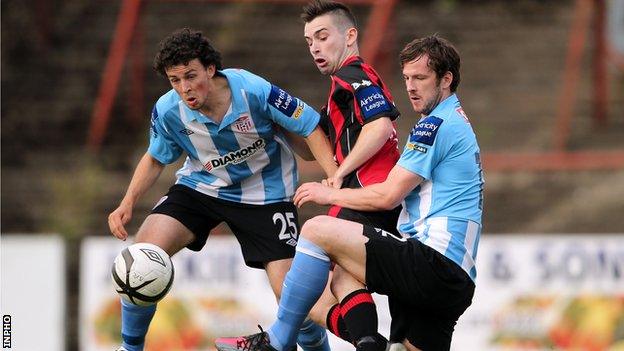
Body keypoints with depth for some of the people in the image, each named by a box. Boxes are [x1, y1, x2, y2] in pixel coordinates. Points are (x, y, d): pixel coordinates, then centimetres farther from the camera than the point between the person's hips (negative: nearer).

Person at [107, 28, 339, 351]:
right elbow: (155, 158, 5)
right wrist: (128, 203, -10)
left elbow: (310, 127, -16)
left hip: (264, 194, -2)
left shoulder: (253, 91, -27)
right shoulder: (167, 111, -17)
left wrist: (337, 180, -28)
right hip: (200, 187, 2)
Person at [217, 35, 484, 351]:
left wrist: (330, 194, 5)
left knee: (317, 230, -12)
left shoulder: (437, 124, -7)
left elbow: (388, 196, -10)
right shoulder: (458, 124, 26)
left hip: (433, 263, -10)